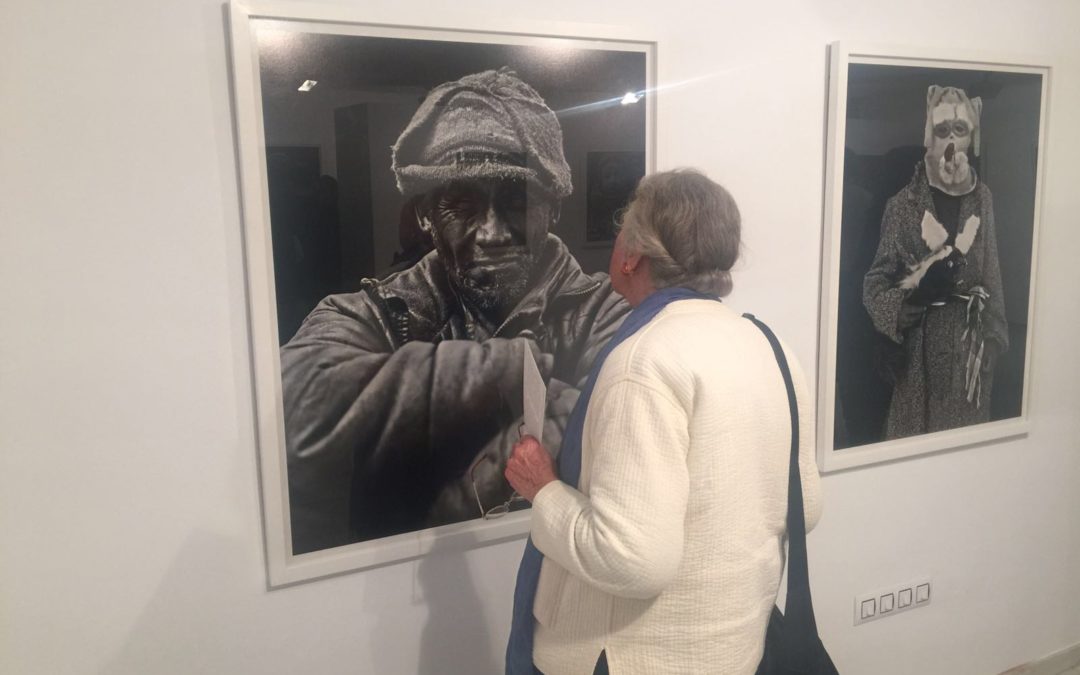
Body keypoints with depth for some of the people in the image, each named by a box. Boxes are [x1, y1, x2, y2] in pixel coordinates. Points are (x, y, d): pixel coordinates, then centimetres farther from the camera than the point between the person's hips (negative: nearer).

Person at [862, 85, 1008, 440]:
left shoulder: (981, 197, 5)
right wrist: (919, 284, -25)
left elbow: (991, 274, 10)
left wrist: (992, 338, 7)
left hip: (971, 339, 4)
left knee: (967, 431, 11)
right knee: (916, 430, 3)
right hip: (921, 343, -4)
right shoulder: (905, 203, -8)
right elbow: (876, 284, -8)